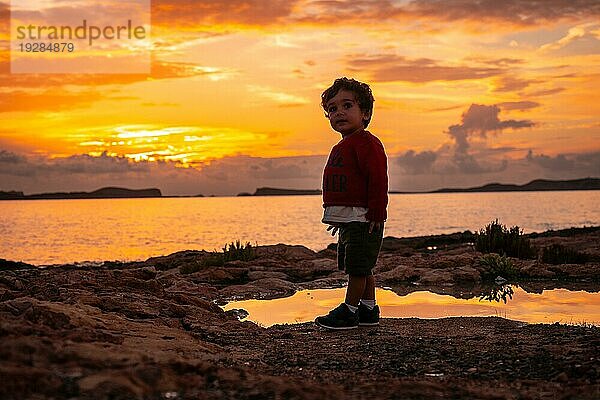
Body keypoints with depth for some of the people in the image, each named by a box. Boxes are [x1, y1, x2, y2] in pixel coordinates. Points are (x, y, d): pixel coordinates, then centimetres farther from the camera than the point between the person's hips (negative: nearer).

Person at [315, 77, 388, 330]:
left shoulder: (367, 143, -14)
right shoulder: (341, 147, 19)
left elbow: (378, 180, -20)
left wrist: (376, 214, -23)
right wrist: (339, 217, 24)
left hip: (363, 219, -10)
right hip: (348, 219, 10)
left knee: (357, 267, -4)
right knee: (359, 268, 15)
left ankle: (349, 311, 3)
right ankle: (368, 309, 23)